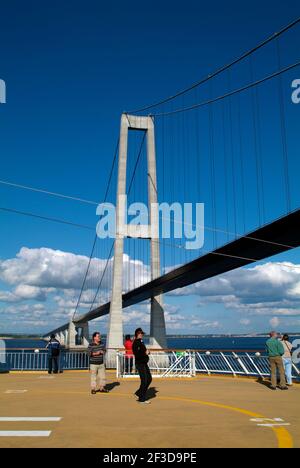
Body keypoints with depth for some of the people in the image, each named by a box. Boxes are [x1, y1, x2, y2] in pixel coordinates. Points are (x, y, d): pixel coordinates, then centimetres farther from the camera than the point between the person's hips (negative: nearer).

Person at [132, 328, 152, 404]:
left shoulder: (141, 341, 14)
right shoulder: (136, 343, -16)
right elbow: (137, 354, -25)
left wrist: (147, 352, 7)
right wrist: (145, 353, -19)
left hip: (144, 363, 10)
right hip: (140, 364, -10)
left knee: (149, 378, 14)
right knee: (144, 381, -4)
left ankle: (139, 393, 26)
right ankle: (142, 399, 8)